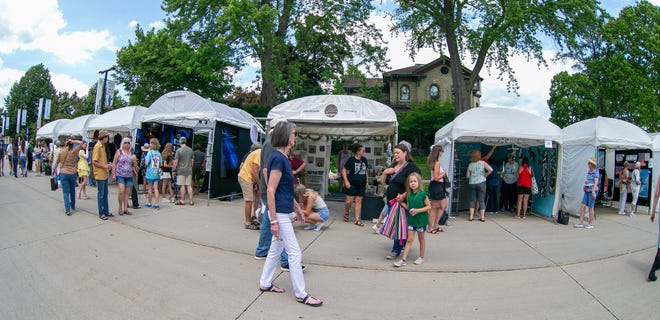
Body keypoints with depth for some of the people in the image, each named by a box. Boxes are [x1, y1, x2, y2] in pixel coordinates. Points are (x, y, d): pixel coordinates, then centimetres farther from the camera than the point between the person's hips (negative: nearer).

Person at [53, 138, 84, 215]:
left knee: (66, 192, 1)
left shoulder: (61, 151, -2)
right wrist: (73, 141, -3)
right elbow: (81, 143, 1)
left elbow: (57, 162, 6)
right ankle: (73, 206, 32)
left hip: (63, 173, -1)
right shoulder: (74, 151, -6)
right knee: (72, 191, 20)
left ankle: (67, 210, -5)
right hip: (72, 173, 1)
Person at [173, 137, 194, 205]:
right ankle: (191, 201, 7)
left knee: (182, 186, 2)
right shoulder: (190, 150, 6)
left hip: (181, 170, -4)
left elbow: (176, 162, -8)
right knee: (189, 186, 6)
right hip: (189, 170, 4)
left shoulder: (179, 150, -8)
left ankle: (182, 201, 8)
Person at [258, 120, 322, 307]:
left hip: (283, 213, 10)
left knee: (276, 249, 19)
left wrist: (297, 208, 24)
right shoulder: (278, 158, -19)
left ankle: (265, 284, 32)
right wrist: (273, 221, -22)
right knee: (294, 253, -2)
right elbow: (270, 191, -21)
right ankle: (301, 294, 10)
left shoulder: (282, 157, 10)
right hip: (279, 214, -10)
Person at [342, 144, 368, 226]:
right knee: (349, 201, -4)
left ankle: (357, 220, 9)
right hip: (352, 184, -4)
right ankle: (346, 213, 27)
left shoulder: (364, 160, 7)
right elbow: (344, 170, -7)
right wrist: (346, 181, -14)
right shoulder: (351, 160, -8)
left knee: (359, 201, 5)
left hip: (361, 185, 4)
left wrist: (367, 182, 15)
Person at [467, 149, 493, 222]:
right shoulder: (482, 163, -3)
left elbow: (467, 176, 3)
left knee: (472, 200, 9)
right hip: (481, 182, -1)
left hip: (472, 183, 2)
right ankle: (482, 217, 7)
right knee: (481, 200, 5)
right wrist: (485, 175, 0)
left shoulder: (470, 165, 1)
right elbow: (490, 170, -15)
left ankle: (471, 216, 7)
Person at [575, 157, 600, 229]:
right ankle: (581, 222, 3)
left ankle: (591, 224, 9)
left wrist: (593, 191, -24)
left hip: (592, 190, -7)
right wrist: (585, 181, 7)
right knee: (582, 206, 1)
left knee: (591, 207, -1)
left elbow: (596, 182, -17)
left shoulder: (596, 172, -8)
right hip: (587, 191, 7)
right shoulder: (588, 172, 15)